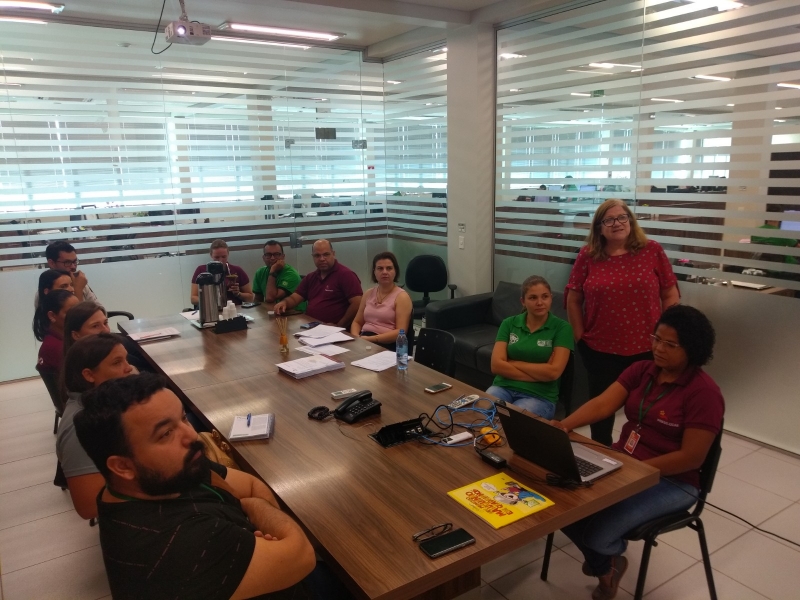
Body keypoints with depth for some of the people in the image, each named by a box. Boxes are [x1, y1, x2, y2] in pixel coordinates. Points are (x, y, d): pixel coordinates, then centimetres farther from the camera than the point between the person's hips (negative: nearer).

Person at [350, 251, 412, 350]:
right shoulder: (368, 294, 17)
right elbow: (357, 322, 19)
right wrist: (356, 336, -4)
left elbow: (400, 332, -11)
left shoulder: (402, 297, -2)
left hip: (387, 345, -5)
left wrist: (371, 339, -17)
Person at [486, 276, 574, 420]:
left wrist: (512, 363, -5)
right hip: (503, 387, 3)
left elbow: (553, 372, -11)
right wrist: (539, 373, -10)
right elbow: (496, 365, -4)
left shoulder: (562, 328, -1)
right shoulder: (509, 323, 7)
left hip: (539, 396, -2)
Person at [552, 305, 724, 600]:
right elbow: (602, 404, -8)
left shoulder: (703, 392, -16)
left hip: (671, 482, -6)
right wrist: (564, 425, -27)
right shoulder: (641, 370, 3)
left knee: (596, 534, -23)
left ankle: (610, 557, 18)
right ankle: (605, 564, 17)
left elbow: (691, 457, -19)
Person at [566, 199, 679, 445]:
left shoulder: (652, 251, -2)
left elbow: (670, 295, 1)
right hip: (600, 349, 0)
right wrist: (580, 337, 0)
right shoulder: (587, 255, -2)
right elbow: (573, 299, 3)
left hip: (646, 348, 0)